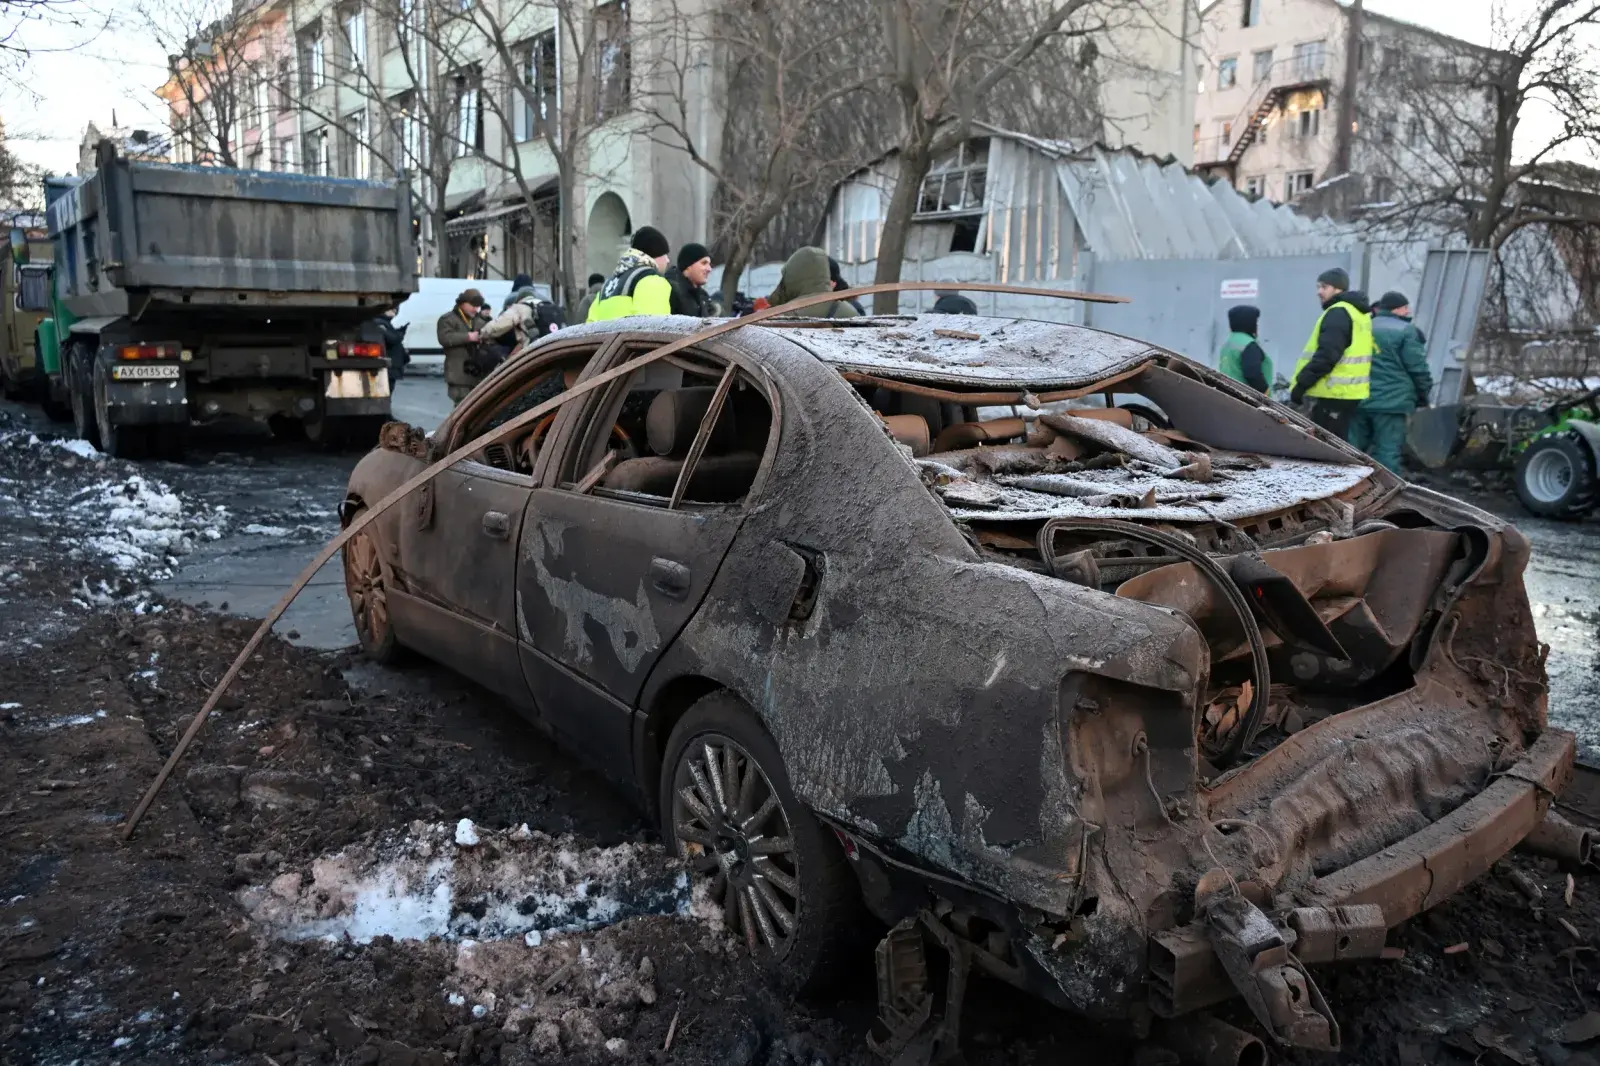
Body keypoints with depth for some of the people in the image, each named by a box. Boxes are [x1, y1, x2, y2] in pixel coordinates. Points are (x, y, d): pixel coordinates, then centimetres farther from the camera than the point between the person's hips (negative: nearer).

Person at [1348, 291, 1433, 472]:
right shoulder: (1406, 331, -5)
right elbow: (1418, 369, -6)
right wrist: (1423, 396, 7)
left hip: (1357, 401, 5)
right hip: (1392, 401, -5)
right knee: (1387, 453, -3)